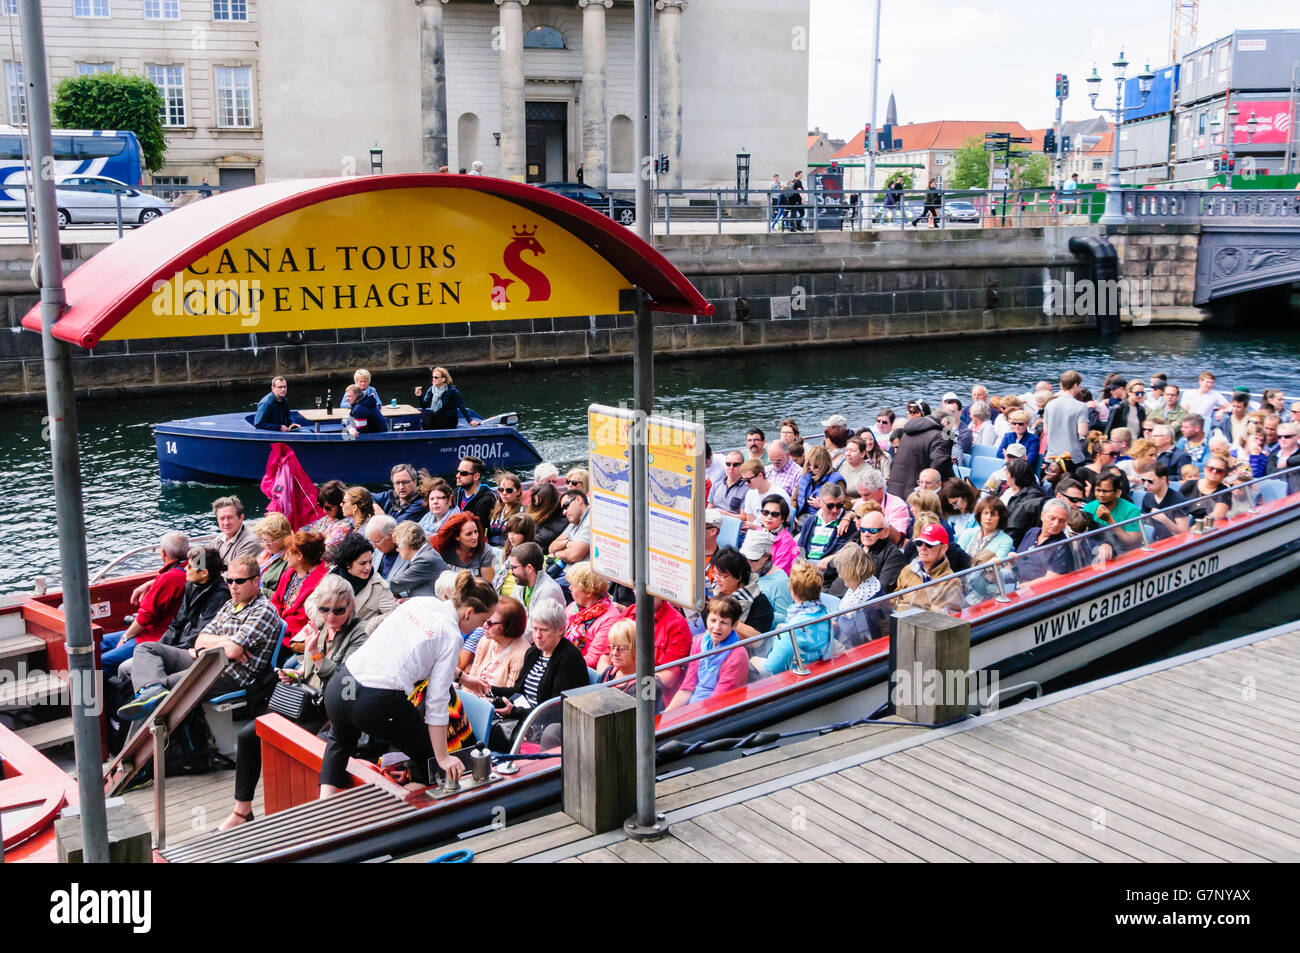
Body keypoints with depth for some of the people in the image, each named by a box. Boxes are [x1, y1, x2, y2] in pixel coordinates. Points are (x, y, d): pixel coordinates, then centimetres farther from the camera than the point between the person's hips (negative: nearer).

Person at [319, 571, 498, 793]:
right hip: (375, 704, -7)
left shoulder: (419, 602, 13)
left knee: (342, 739, 38)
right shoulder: (452, 637, -6)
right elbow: (437, 701, -7)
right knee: (426, 755, 19)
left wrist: (459, 674, 40)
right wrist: (443, 758, -1)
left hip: (337, 686, 7)